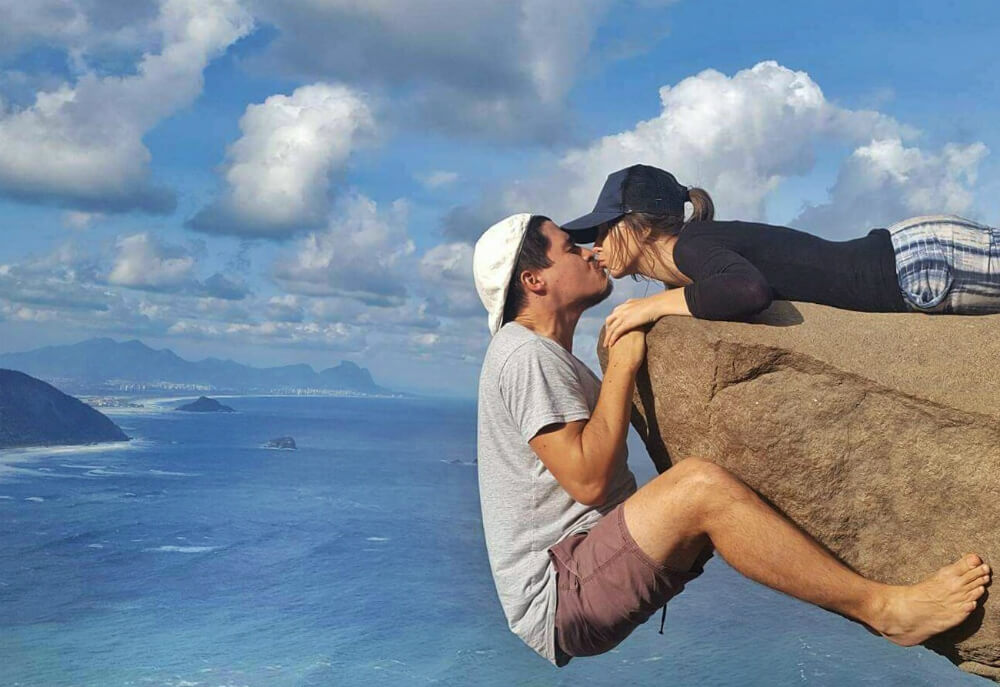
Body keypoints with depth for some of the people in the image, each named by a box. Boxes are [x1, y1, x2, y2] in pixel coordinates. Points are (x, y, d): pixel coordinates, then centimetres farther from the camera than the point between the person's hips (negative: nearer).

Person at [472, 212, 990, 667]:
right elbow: (588, 479, -21)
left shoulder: (550, 356, 21)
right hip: (556, 595, -11)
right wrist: (622, 364, -13)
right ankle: (883, 608, -21)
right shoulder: (525, 354, -12)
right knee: (701, 484, -27)